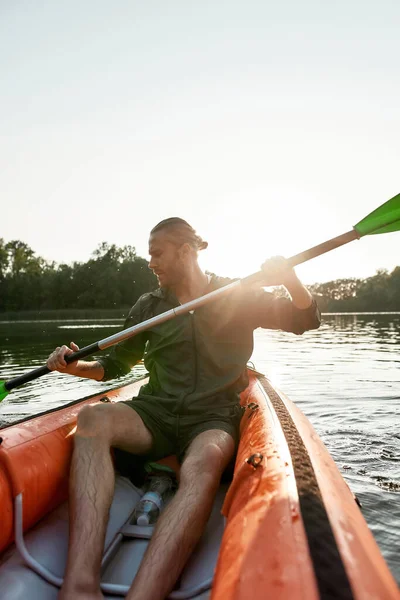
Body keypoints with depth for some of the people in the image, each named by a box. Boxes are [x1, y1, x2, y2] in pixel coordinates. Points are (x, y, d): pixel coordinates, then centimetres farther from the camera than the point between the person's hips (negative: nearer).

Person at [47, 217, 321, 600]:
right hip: (156, 413, 3)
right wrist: (75, 366, -2)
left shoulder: (238, 297, 6)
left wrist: (290, 282, -15)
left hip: (213, 418, -2)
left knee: (201, 467, -37)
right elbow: (115, 365, 18)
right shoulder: (148, 306, 12)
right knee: (92, 419, -28)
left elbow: (305, 321, 5)